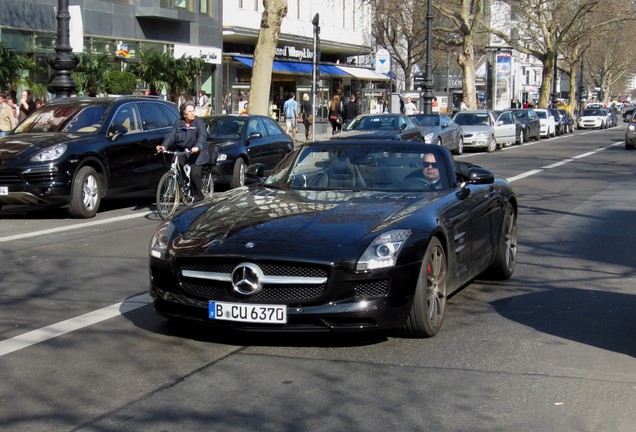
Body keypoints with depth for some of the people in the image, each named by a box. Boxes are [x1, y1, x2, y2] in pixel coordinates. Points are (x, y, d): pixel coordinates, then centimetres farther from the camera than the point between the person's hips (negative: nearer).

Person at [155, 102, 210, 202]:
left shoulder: (199, 122, -8)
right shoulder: (178, 123, 4)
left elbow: (202, 136, -23)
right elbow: (171, 135, -5)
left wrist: (197, 147, -44)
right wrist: (164, 146, -24)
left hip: (197, 153, -4)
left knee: (194, 173, -18)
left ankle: (197, 195, 3)